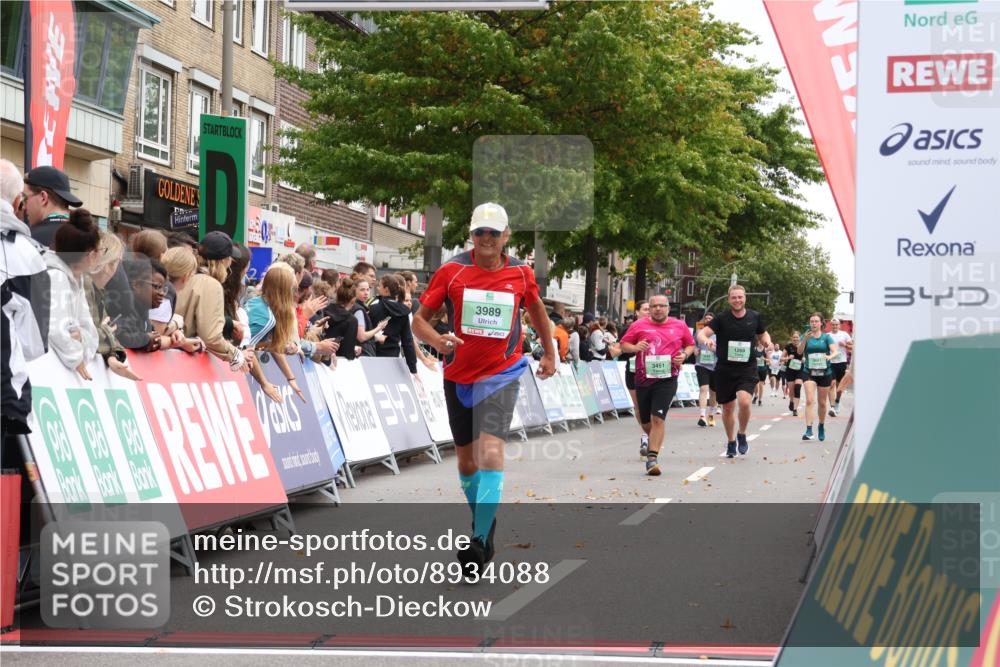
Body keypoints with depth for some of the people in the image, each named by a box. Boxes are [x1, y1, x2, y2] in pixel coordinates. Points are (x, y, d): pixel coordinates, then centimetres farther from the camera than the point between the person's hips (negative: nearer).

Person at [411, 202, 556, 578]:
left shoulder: (521, 273, -1)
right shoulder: (451, 270, -5)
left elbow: (536, 309, 20)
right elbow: (419, 318, -4)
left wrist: (549, 353, 25)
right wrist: (437, 340, -25)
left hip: (502, 374, -2)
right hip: (459, 375, 2)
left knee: (491, 454, -22)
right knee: (466, 460, 14)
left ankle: (480, 542, -23)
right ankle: (482, 519, 39)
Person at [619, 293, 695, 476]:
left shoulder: (680, 326, 7)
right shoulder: (639, 326, 4)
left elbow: (691, 345, 19)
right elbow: (623, 344, 9)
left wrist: (685, 354, -2)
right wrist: (635, 347, -12)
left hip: (667, 379, -2)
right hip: (643, 378, 2)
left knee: (658, 418, -15)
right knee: (645, 421, 11)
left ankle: (652, 458, -14)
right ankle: (654, 441, 42)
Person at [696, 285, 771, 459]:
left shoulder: (754, 317, 2)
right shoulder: (722, 318, -6)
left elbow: (763, 334, 20)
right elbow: (701, 333, -16)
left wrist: (768, 342, -2)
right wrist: (706, 341, -38)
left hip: (747, 368, 0)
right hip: (725, 369, 0)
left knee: (744, 401, -22)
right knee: (728, 408, 9)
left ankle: (741, 434, 4)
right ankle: (731, 441, 32)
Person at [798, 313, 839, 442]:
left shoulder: (827, 337, 1)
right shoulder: (806, 337, 3)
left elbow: (835, 351, -9)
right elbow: (799, 351, -11)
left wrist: (830, 356, -32)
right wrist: (805, 339, -27)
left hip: (825, 373, 1)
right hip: (809, 372, -1)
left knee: (822, 403, 11)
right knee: (809, 400, -16)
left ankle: (821, 427, 33)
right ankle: (809, 430, -21)